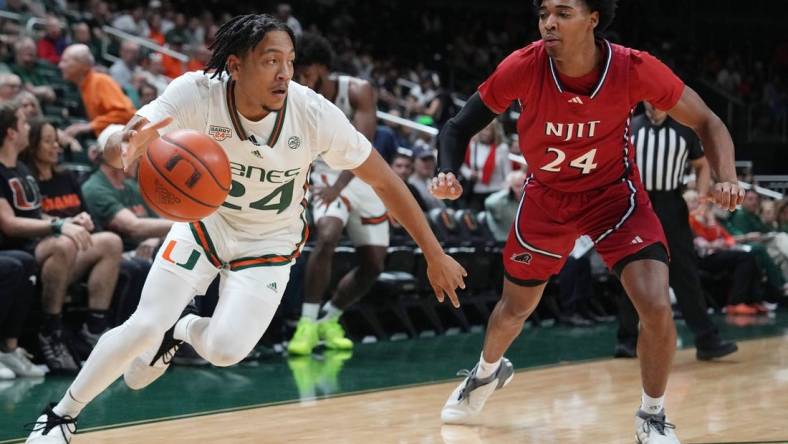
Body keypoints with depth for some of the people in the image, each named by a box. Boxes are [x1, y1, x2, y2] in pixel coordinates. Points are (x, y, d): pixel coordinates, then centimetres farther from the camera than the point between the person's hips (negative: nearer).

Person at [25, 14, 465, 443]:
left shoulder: (315, 114, -28)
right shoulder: (197, 92, -28)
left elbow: (385, 181, -17)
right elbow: (115, 148, -38)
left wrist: (436, 255, -16)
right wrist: (127, 146, -64)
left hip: (270, 242, 0)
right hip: (205, 221, 0)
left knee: (225, 350, -15)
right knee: (144, 327, -11)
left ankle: (182, 331, 23)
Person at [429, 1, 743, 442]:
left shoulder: (634, 69, -27)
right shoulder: (523, 67, -26)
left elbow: (707, 123, -14)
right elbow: (459, 128, -13)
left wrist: (727, 179, -31)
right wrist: (448, 173, -33)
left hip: (614, 192, -1)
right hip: (546, 195, 1)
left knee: (656, 306, -19)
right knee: (515, 309, 17)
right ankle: (487, 373, 53)